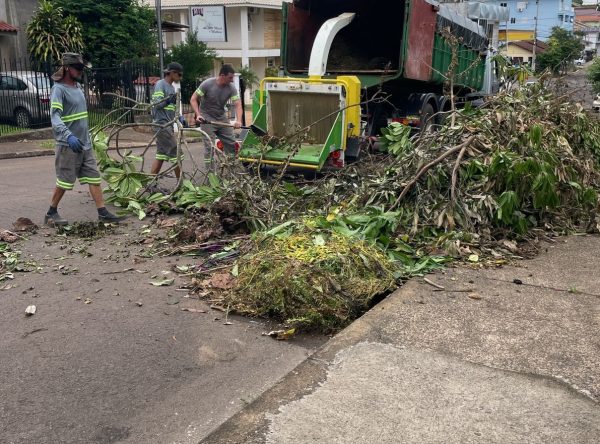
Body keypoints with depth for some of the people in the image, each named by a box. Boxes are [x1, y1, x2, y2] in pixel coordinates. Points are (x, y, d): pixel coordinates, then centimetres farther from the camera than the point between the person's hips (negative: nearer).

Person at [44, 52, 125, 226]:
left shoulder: (77, 86, 11)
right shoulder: (59, 89, -14)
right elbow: (55, 117, -27)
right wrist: (68, 136, -42)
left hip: (84, 144, 8)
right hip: (68, 145, -8)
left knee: (94, 177, 5)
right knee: (65, 181, 1)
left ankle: (103, 213, 8)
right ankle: (51, 213, 18)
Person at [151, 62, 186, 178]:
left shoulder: (171, 87, 18)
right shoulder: (160, 84, -8)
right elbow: (156, 104, -15)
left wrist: (179, 117, 8)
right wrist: (167, 100, -32)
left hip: (168, 124, 9)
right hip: (162, 124, -9)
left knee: (161, 155, 8)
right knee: (175, 153, -9)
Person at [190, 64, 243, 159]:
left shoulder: (231, 88, -10)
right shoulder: (207, 84, -18)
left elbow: (238, 104, -18)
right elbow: (193, 99, -13)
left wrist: (238, 121, -36)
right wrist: (198, 115, -27)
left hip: (222, 119, 4)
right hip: (207, 119, -4)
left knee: (232, 144, 1)